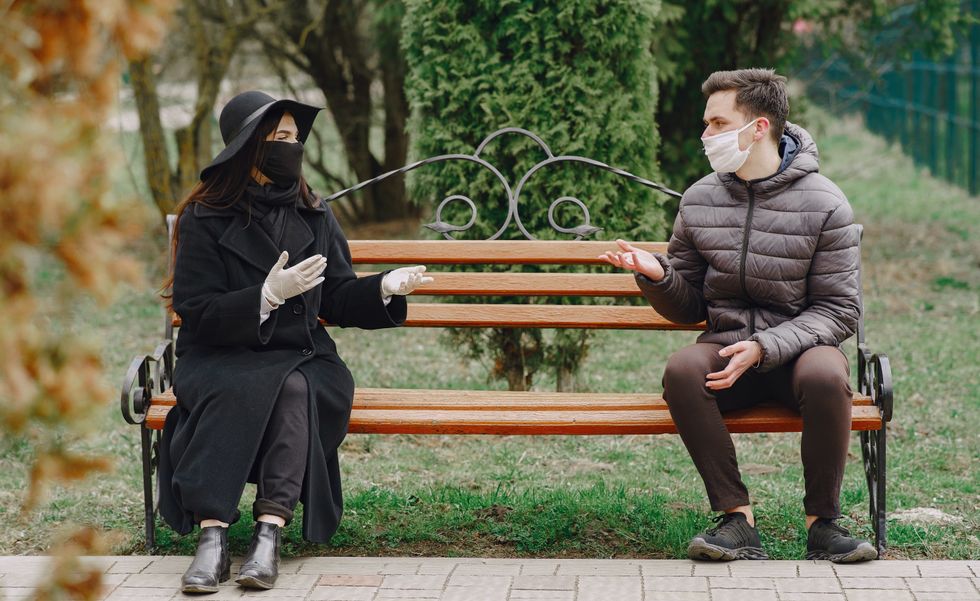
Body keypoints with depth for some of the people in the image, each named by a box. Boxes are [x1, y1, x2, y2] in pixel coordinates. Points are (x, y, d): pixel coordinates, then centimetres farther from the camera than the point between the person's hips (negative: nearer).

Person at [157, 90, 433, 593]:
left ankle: (269, 533, -40)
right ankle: (213, 537, -41)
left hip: (301, 361, 3)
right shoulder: (205, 220, -1)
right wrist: (270, 295, -19)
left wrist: (383, 287, -8)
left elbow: (337, 301, 11)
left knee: (294, 390, -33)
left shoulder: (314, 217, 12)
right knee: (238, 392, -36)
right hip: (221, 359, -2)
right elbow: (196, 312, -7)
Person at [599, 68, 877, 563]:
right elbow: (687, 308, 12)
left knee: (825, 375, -36)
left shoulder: (823, 203, -5)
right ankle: (737, 518, -25)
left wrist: (765, 348, -21)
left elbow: (838, 310, -7)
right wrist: (656, 275, -12)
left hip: (799, 347, -2)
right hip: (726, 346, 3)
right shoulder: (700, 201, 6)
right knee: (681, 369, -31)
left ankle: (822, 524, -18)